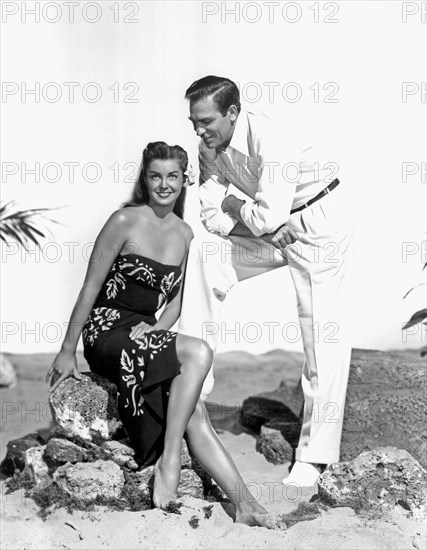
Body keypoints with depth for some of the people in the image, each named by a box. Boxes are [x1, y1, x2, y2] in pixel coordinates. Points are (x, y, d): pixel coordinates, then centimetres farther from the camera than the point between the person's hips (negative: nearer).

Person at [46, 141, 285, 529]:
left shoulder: (185, 235, 11)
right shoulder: (125, 221, -7)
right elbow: (91, 288, -5)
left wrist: (154, 329, -6)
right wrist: (67, 351, -4)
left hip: (146, 335, 5)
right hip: (107, 333, -5)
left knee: (196, 416, -14)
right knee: (199, 352, -28)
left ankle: (244, 504, -14)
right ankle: (169, 461, -22)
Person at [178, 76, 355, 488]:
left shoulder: (268, 139, -29)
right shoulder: (210, 149, -5)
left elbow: (268, 217, -34)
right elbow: (214, 219, -6)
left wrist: (232, 203, -13)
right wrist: (271, 228, -23)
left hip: (320, 222, -7)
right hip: (275, 228, 7)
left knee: (323, 336, -7)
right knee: (202, 253, -8)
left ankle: (315, 456, 3)